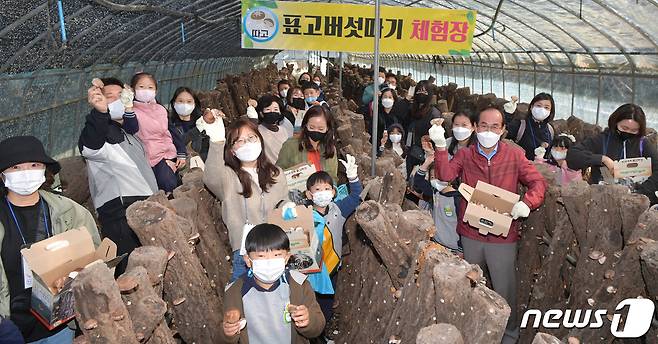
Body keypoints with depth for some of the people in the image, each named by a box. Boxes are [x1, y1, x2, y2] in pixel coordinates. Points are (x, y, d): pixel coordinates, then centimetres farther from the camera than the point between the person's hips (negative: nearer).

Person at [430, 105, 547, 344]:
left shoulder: (515, 156, -2)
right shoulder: (465, 155, 0)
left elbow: (538, 183, -5)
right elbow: (445, 175, -15)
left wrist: (527, 203, -24)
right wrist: (440, 146, -27)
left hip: (503, 236, -2)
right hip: (470, 234, 2)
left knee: (504, 291, 10)